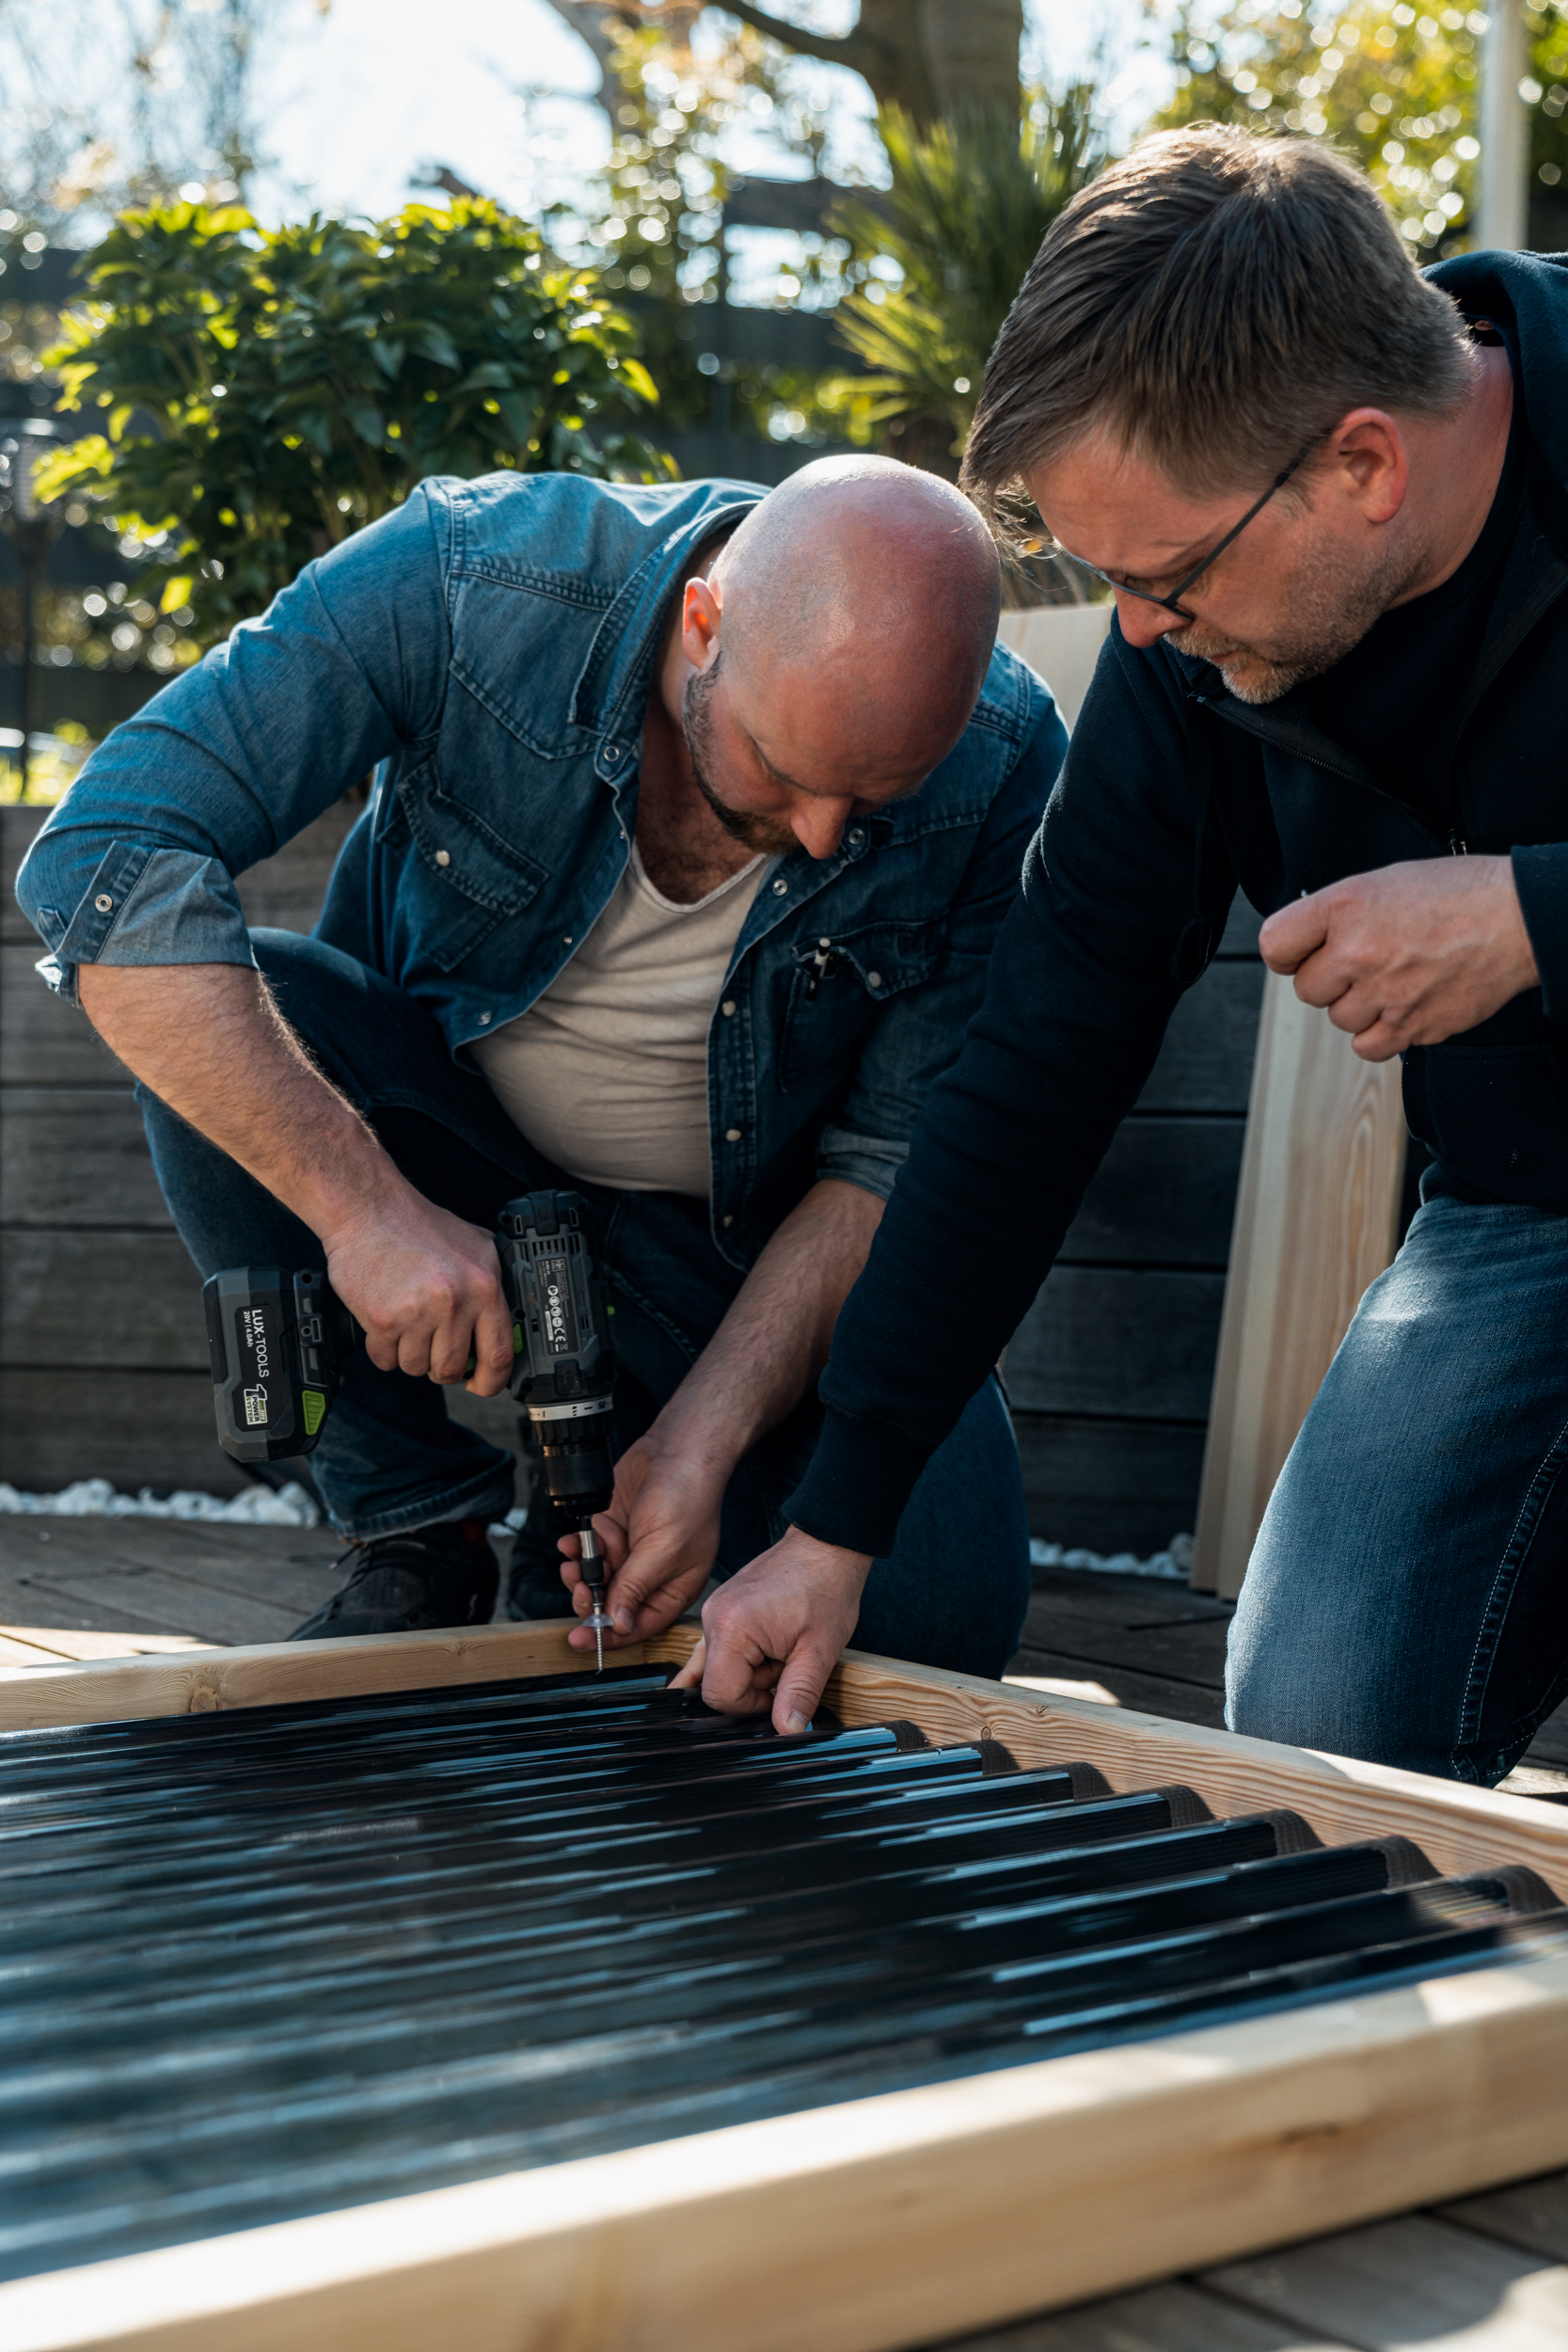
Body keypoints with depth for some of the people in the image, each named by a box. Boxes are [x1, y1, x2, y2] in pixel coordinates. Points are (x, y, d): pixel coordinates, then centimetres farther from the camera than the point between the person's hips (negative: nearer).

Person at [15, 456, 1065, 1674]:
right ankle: (420, 1532, -11)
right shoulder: (467, 580, -29)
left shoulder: (1000, 763, -23)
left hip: (748, 1238, 0)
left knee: (943, 1624, -21)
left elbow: (899, 1159, -15)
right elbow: (106, 857, -34)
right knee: (228, 1005, -31)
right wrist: (366, 1209, -40)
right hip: (446, 1136, 0)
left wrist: (705, 1438, -25)